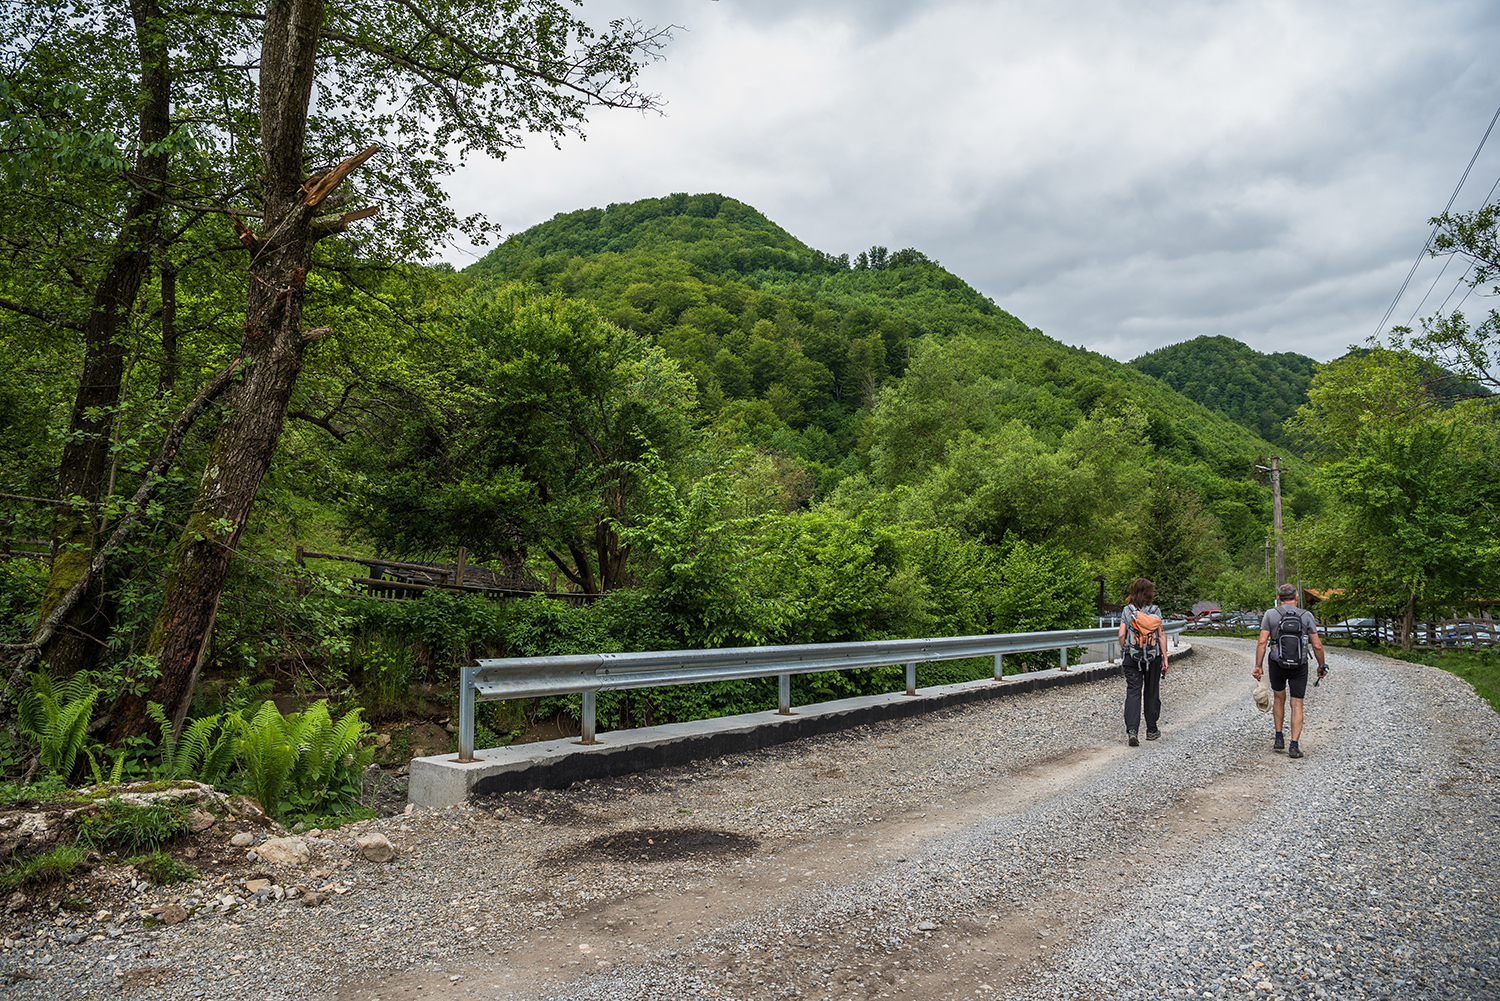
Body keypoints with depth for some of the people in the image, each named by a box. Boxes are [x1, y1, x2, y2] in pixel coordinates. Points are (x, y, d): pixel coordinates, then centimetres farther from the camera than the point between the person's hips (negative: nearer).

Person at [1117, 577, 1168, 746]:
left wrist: (1124, 651, 10)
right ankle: (1151, 730, 24)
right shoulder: (1155, 611, -3)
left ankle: (1132, 730, -17)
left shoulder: (1127, 611, -3)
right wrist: (1165, 657, 0)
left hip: (1131, 656, -1)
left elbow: (1122, 635, -6)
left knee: (1133, 692, -1)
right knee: (1151, 693, 14)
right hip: (1153, 656, 1)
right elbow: (1161, 635, -4)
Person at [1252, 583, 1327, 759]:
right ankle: (1294, 746, -2)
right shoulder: (1307, 616, -5)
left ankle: (1279, 738, 22)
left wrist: (1258, 667, -6)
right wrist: (1322, 665, 9)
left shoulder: (1271, 614, -6)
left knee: (1279, 698, 21)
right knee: (1297, 705, 4)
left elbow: (1262, 642, -11)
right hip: (1299, 666, 0)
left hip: (1277, 664, 1)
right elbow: (1317, 645, -5)